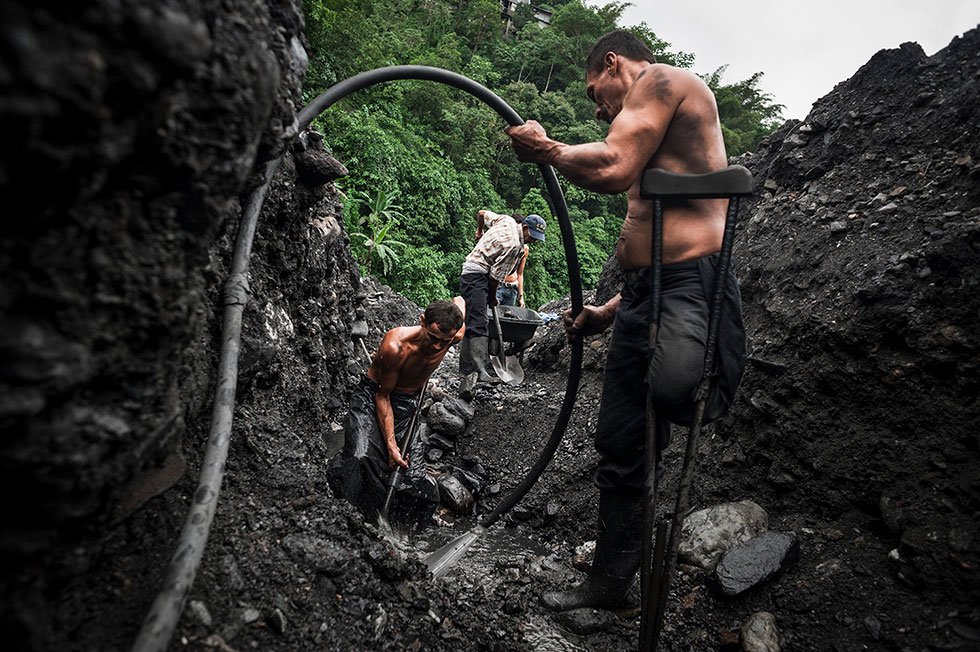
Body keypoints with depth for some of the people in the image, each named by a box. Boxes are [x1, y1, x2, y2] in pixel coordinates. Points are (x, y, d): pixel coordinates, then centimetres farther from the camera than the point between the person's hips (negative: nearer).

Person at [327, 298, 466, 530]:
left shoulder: (455, 335, -19)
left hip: (409, 402, 4)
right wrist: (391, 445, -23)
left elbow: (459, 300, 7)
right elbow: (382, 395, -20)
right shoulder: (396, 346, -33)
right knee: (362, 456, -31)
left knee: (414, 478, -8)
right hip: (372, 397, -4)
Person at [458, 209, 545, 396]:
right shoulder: (513, 245, -17)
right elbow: (495, 276, -13)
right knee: (478, 325, -23)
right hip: (477, 277, -10)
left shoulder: (507, 220, 7)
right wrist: (492, 297, 2)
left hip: (470, 272, 10)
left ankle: (466, 370, 5)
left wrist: (479, 232, 39)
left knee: (471, 324, 5)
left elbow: (481, 213, 22)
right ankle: (478, 371, -35)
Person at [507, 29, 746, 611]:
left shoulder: (660, 77, 3)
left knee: (672, 391, -39)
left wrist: (544, 148, 3)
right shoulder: (659, 138, 30)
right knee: (619, 450, 13)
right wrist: (609, 313, 25)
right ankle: (610, 584, 26)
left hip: (691, 286, -9)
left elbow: (613, 169, -15)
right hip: (641, 296, 9)